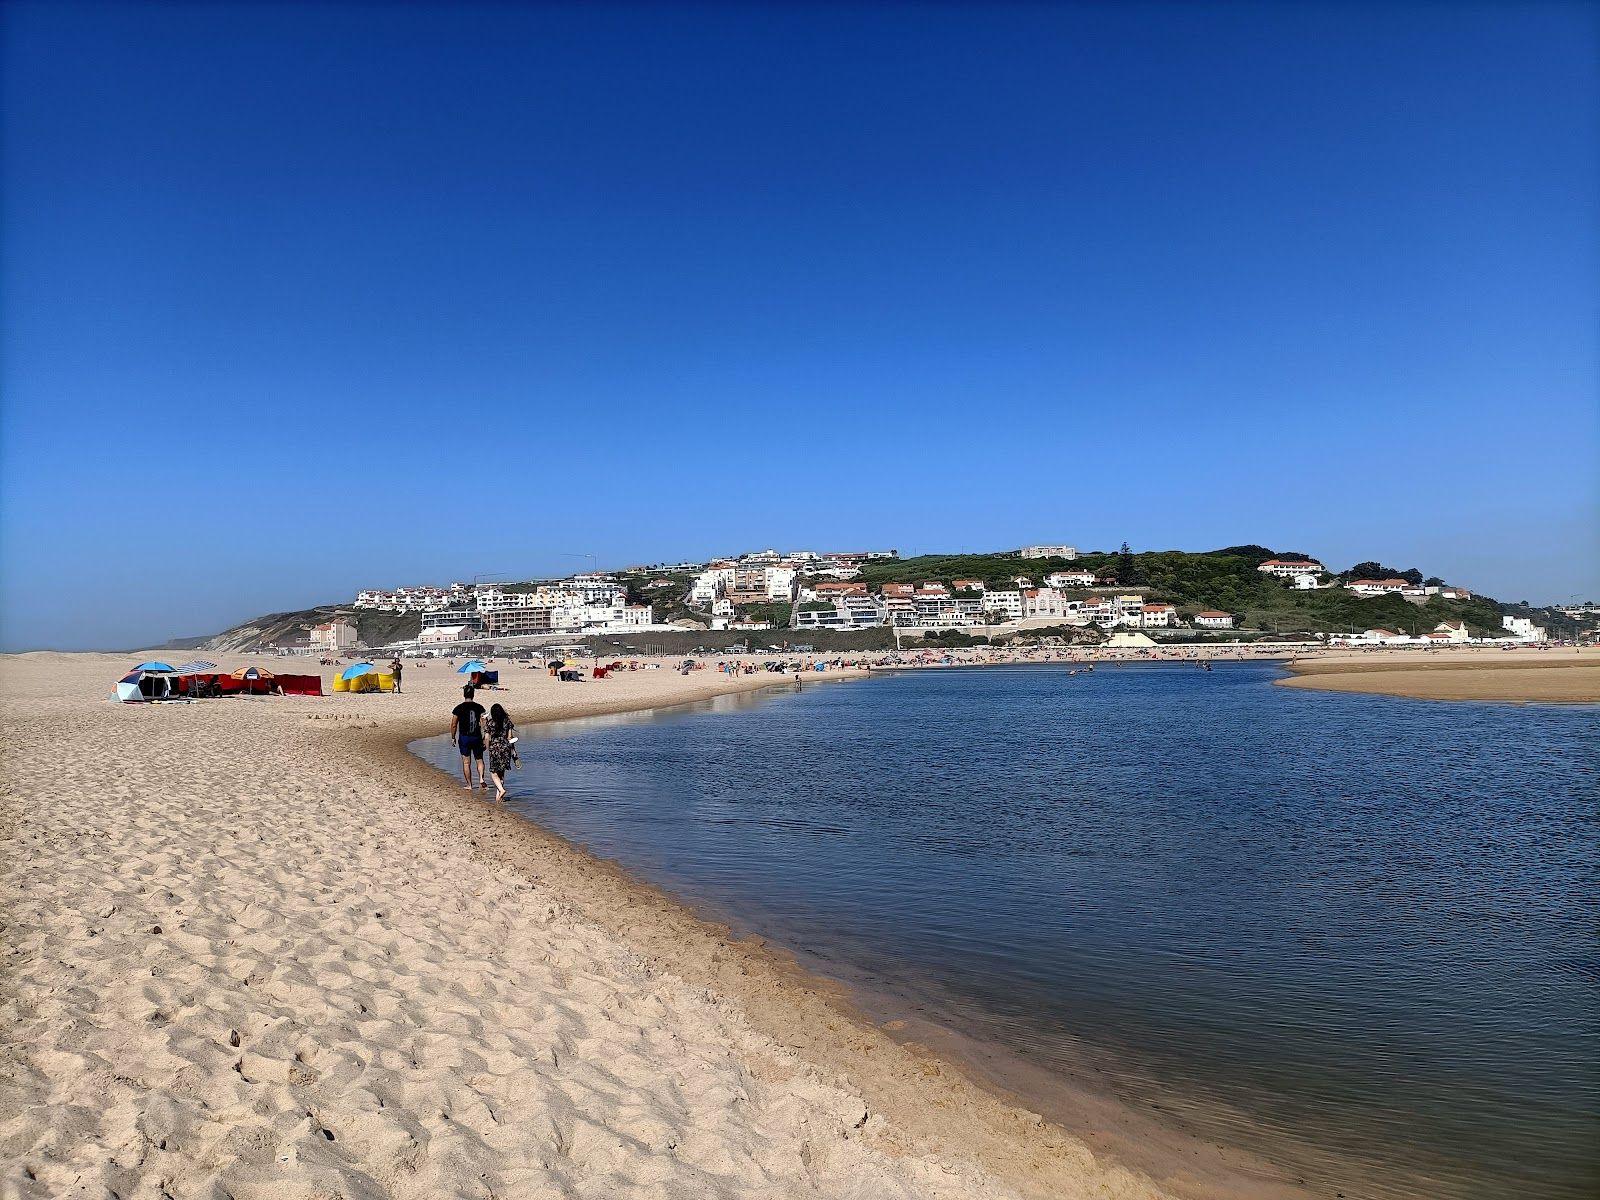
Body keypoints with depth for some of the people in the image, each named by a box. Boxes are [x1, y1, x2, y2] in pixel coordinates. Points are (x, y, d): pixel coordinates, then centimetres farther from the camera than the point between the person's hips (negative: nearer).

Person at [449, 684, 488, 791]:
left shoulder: (458, 708, -4)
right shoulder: (479, 707, -2)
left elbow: (453, 725, -3)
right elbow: (483, 724, -6)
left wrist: (453, 738, 9)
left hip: (464, 738, -1)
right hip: (477, 737, 1)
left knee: (466, 762, 7)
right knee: (480, 759, 14)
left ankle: (469, 785, 10)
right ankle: (481, 779, -5)